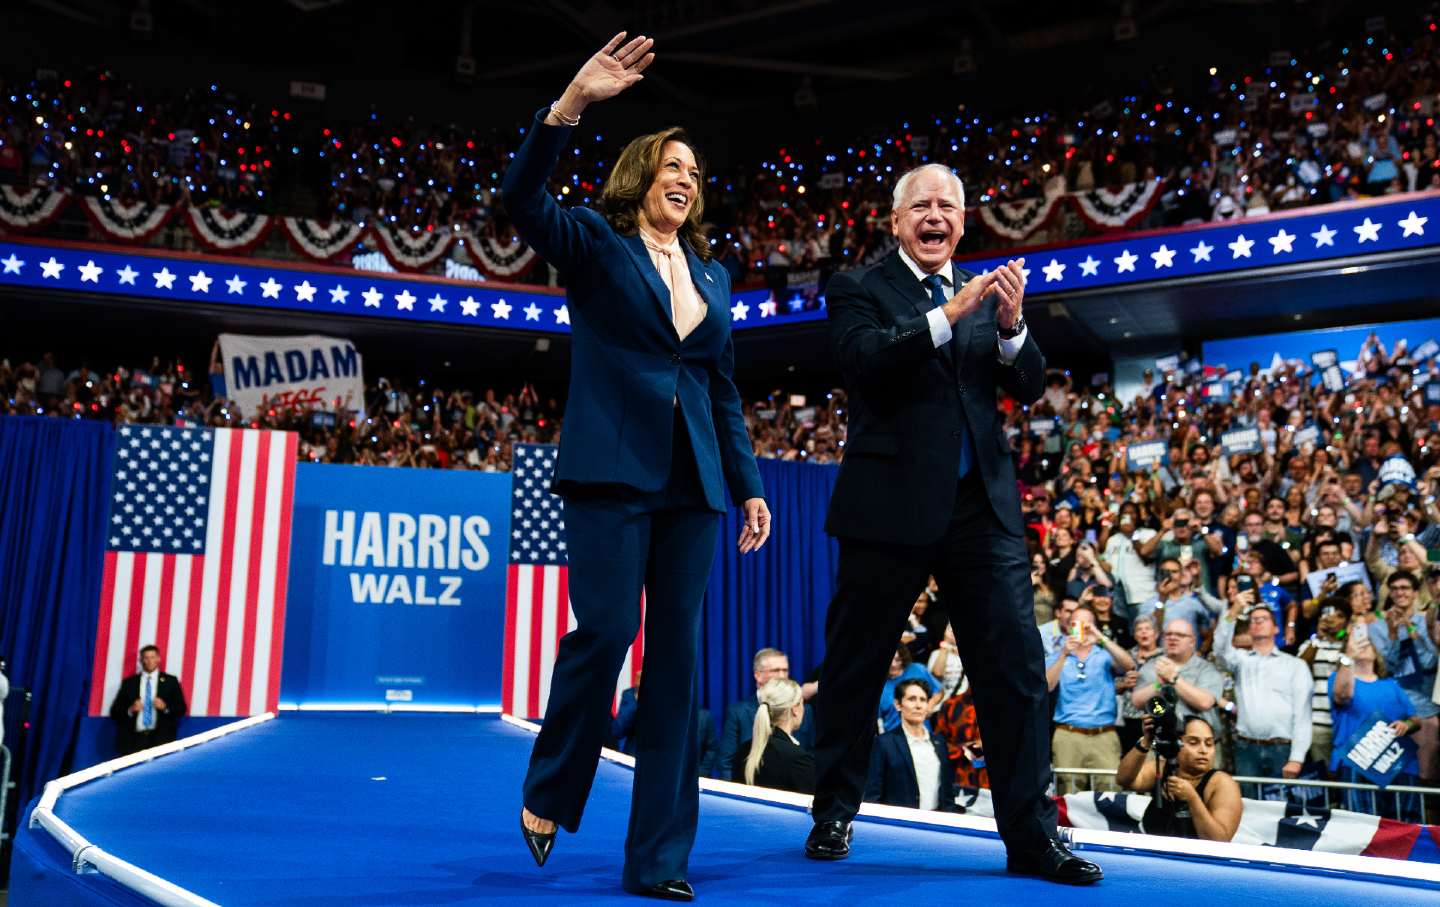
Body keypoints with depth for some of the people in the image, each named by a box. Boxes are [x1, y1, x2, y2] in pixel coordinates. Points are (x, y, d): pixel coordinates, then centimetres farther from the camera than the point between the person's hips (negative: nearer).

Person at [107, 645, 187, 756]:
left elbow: (181, 710, 9)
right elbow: (114, 712, 11)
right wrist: (130, 710, -8)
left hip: (161, 739, -1)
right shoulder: (129, 682, 15)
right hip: (133, 739, 1)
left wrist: (165, 707, -9)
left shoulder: (171, 681, 13)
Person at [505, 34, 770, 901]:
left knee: (679, 655, 1)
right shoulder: (595, 243, 6)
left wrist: (750, 483, 13)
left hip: (692, 482, 5)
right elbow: (522, 197, -13)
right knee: (605, 631, -13)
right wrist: (571, 104, -24)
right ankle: (548, 795, 15)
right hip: (613, 468, -5)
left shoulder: (712, 273, 20)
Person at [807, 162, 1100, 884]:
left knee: (1017, 666, 0)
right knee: (855, 665, 7)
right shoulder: (860, 287, 3)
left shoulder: (985, 294, 15)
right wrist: (949, 315, -23)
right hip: (891, 504, -3)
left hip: (983, 505, 4)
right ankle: (833, 813, 24)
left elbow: (1030, 389, 6)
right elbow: (863, 358, -16)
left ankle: (1031, 834, 9)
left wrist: (1011, 325, -13)